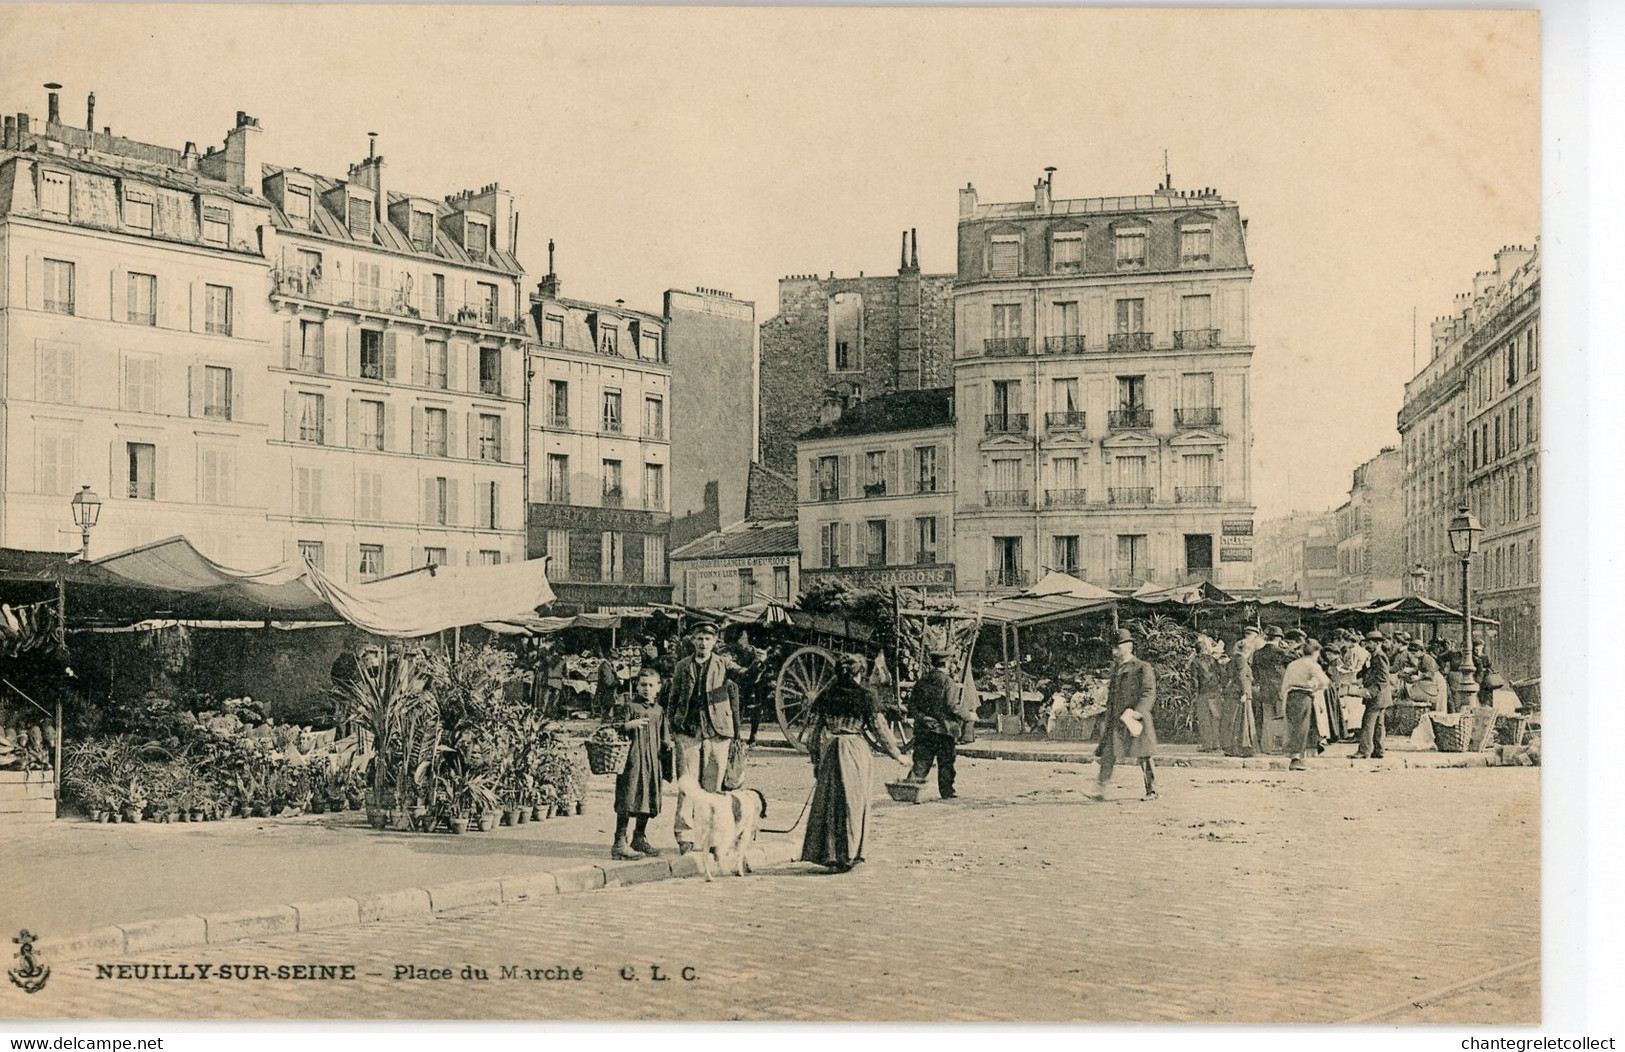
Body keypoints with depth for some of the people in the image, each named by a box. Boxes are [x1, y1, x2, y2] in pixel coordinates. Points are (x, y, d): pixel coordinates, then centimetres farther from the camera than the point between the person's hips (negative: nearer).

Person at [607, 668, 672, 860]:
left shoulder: (659, 711, 15)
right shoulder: (629, 707, -3)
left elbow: (664, 738, 24)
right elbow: (616, 728, -11)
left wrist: (669, 746, 8)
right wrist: (629, 725, -28)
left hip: (652, 761, 7)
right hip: (632, 760, -7)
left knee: (649, 800, 11)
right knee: (628, 801, -9)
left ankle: (639, 839, 25)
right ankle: (620, 844, -7)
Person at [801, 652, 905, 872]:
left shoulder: (826, 696, 4)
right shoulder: (865, 696, -5)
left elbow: (815, 731, 5)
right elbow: (879, 729, -3)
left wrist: (815, 759, 15)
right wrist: (897, 755, 8)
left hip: (830, 752, 3)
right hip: (856, 752, -3)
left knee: (827, 802, 10)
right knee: (853, 804, 6)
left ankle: (827, 854, 11)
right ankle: (847, 856, 8)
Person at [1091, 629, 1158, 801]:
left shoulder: (1143, 668, -5)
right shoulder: (1115, 668, 15)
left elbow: (1149, 693, -12)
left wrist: (1136, 713, -24)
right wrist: (1109, 717, 18)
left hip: (1136, 721, -5)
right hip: (1115, 721, 6)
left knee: (1144, 757, 4)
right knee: (1107, 754, -5)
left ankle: (1152, 791, 17)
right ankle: (1100, 790, -8)